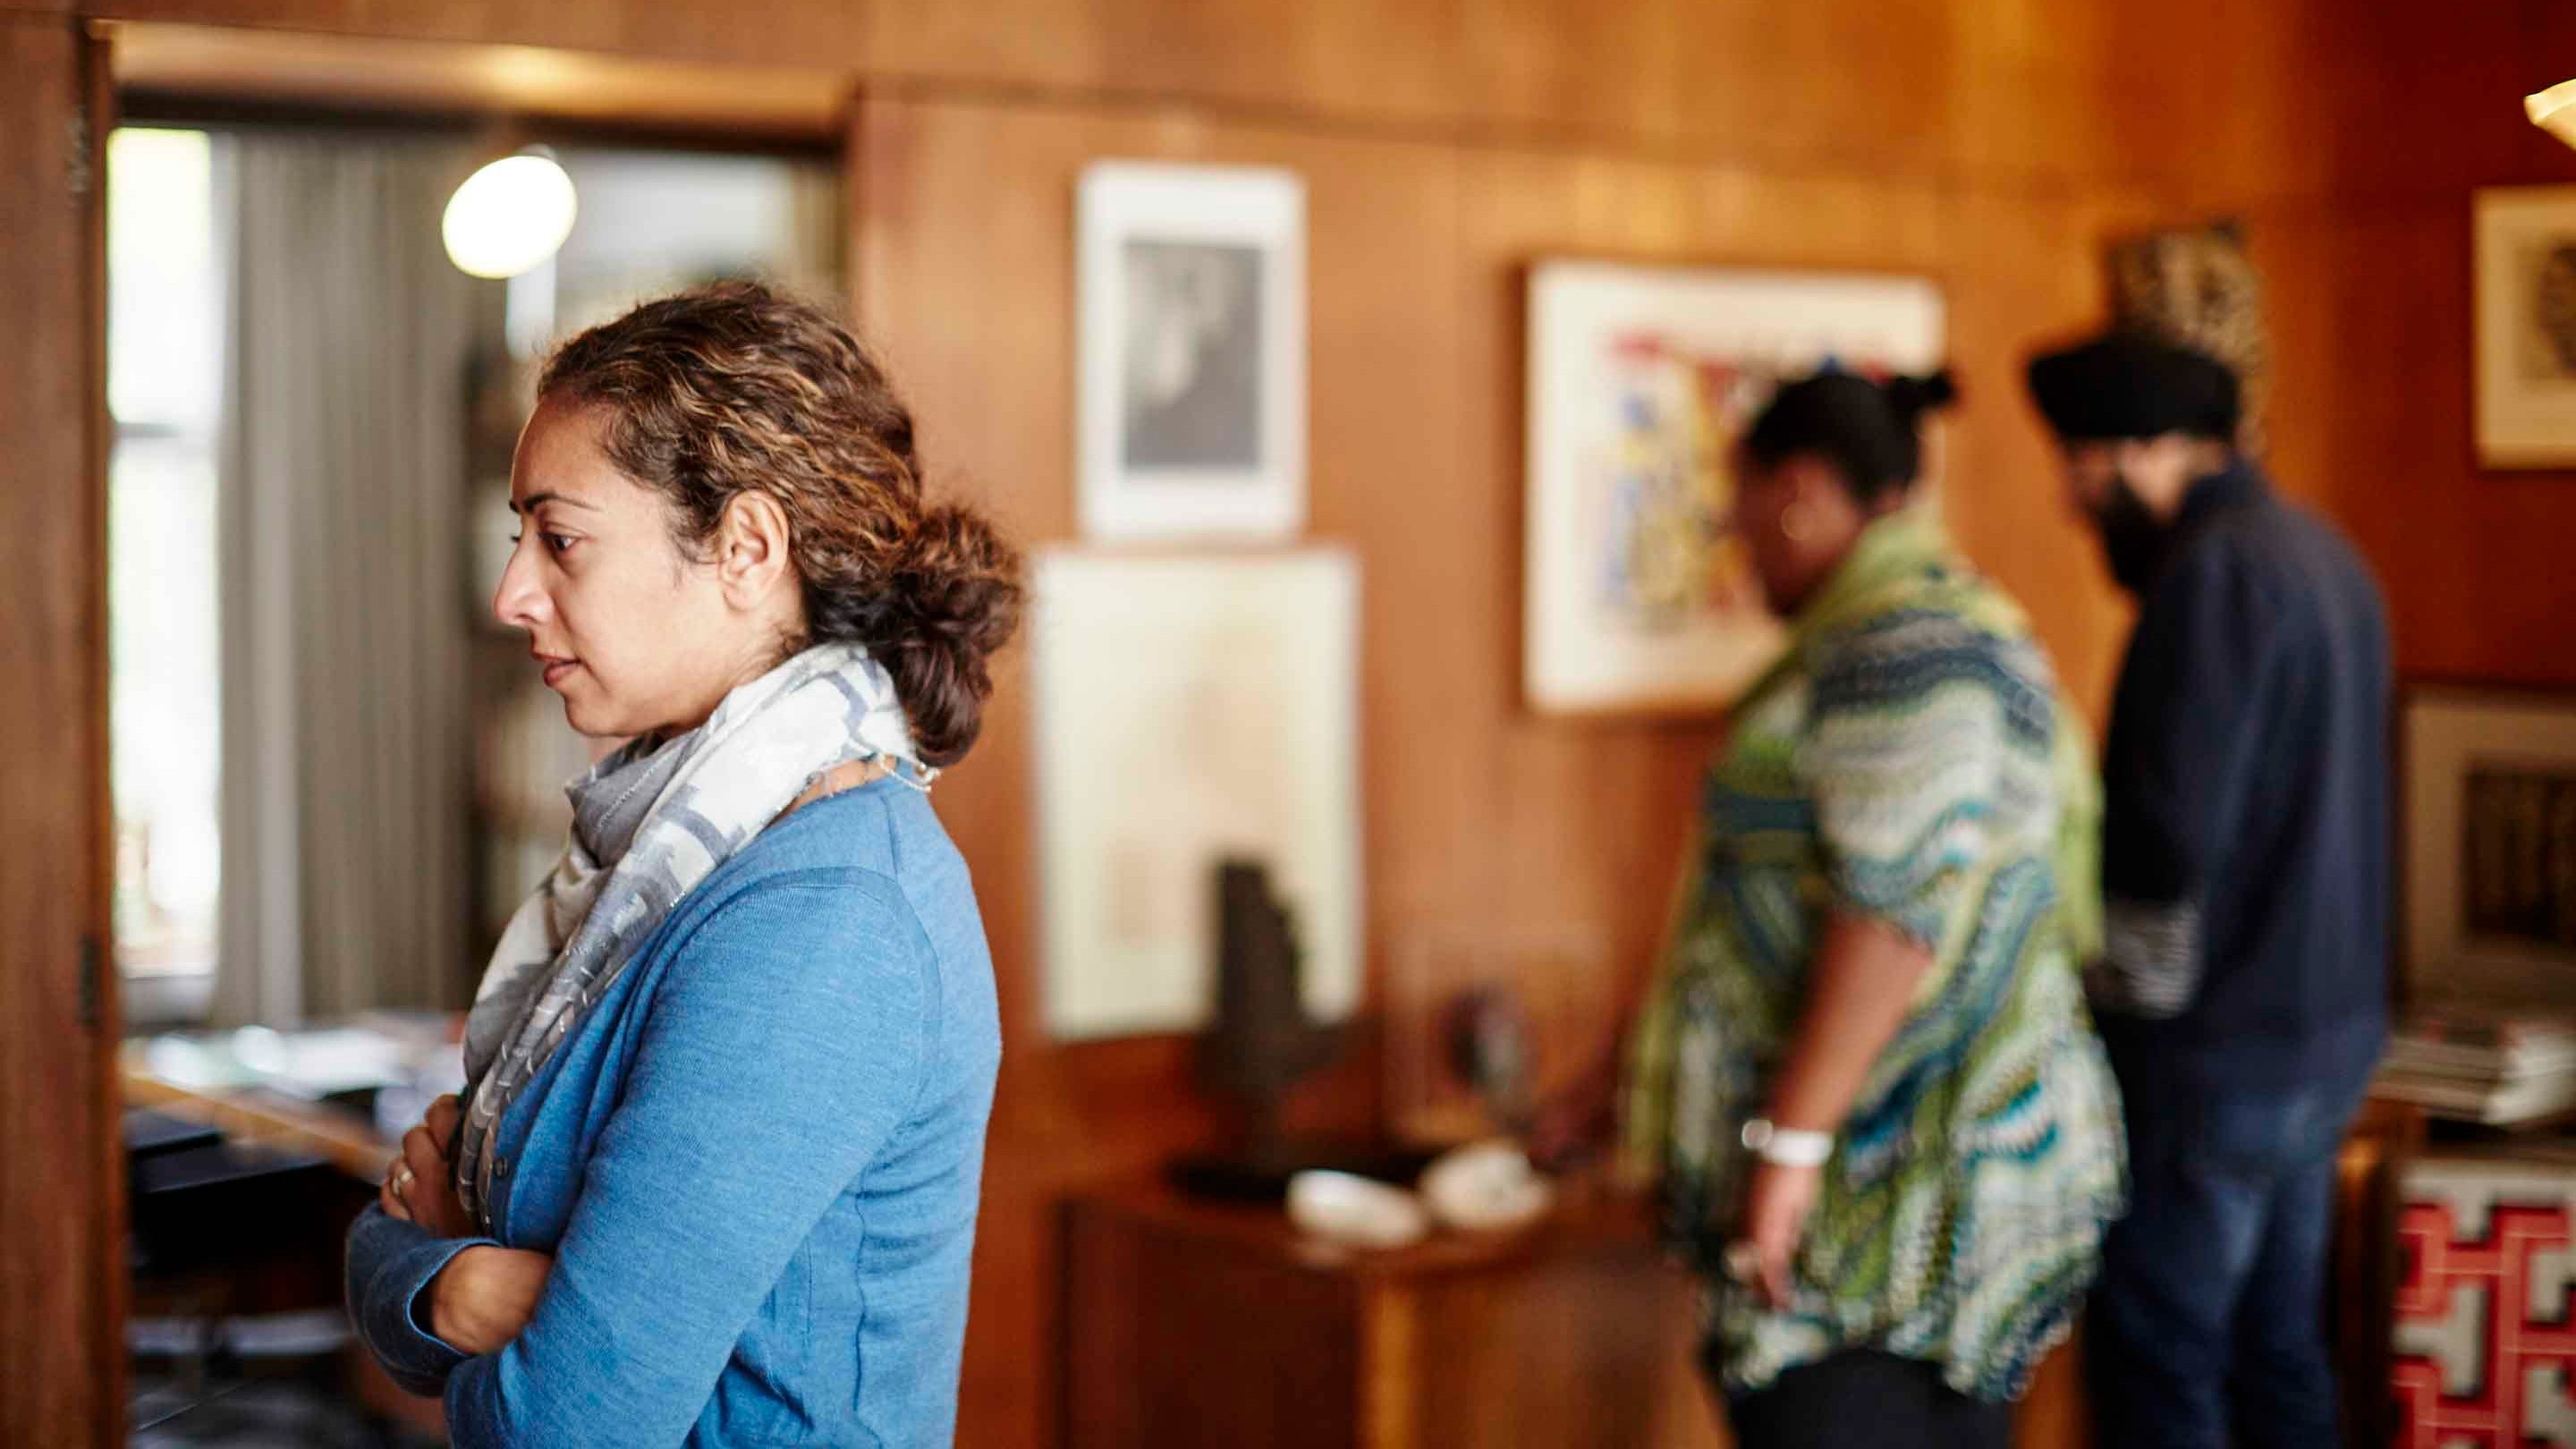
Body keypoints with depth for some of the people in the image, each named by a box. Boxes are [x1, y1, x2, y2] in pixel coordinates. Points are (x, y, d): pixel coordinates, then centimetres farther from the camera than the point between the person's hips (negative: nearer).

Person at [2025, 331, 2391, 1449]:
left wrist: (2134, 999, -8)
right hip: (2327, 1029, 9)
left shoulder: (2215, 570, -17)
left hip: (2216, 1052, -9)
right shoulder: (2320, 554, 12)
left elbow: (2170, 835, -21)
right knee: (2276, 1346, 15)